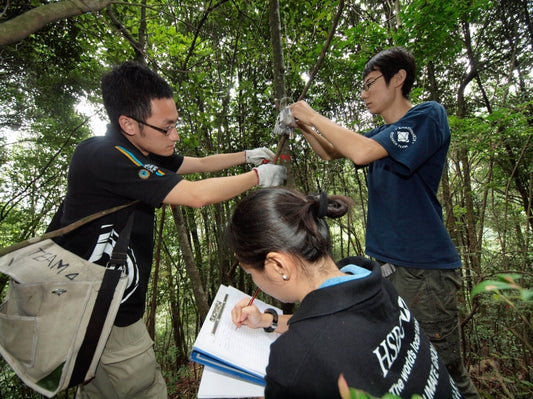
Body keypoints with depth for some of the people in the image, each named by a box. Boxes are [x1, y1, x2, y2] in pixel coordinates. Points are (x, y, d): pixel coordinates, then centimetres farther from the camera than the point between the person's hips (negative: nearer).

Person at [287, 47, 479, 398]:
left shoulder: (428, 115, -10)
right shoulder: (382, 134, 14)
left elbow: (360, 152, -24)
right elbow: (332, 153, 23)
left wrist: (313, 116, -12)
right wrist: (305, 128, 7)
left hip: (425, 267, -7)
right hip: (385, 262, 8)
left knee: (444, 370, 8)